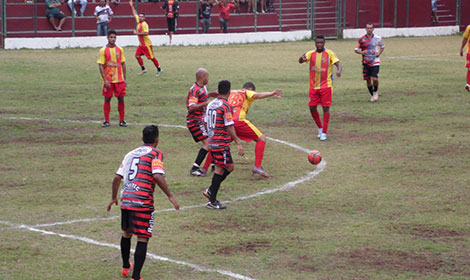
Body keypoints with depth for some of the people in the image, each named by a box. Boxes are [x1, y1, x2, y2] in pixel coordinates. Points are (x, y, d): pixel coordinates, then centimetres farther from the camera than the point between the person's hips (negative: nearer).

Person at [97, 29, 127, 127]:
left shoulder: (120, 50, 5)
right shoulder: (103, 50, -4)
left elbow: (123, 64, 10)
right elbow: (101, 66, -6)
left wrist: (124, 78, 6)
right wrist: (105, 80, -12)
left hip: (119, 79, 2)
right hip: (108, 80, -2)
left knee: (121, 99, 1)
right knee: (107, 99, 2)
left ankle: (122, 120, 10)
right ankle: (106, 121, 9)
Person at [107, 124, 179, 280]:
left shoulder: (131, 153, 19)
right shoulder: (155, 154, 0)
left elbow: (117, 177, 18)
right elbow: (157, 176, -16)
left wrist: (114, 198, 29)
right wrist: (170, 196, -10)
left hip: (125, 199, 6)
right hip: (142, 202, -6)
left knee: (126, 233, 25)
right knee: (143, 239, -3)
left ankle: (125, 267, 42)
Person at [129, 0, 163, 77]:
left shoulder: (144, 24, -16)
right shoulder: (139, 22, 8)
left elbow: (146, 33, -27)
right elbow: (135, 14, 23)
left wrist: (137, 33, -20)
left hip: (147, 44, -8)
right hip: (141, 44, 8)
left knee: (152, 57, -3)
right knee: (137, 55, 2)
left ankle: (159, 70, 7)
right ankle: (143, 69, 11)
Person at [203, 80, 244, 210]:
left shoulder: (210, 104, 9)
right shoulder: (226, 106, -15)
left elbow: (207, 123, 16)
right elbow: (229, 127, -18)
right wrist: (238, 144, -16)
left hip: (212, 141, 8)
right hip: (222, 143, -8)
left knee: (229, 167, 17)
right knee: (220, 170, -1)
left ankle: (210, 191, 15)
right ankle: (212, 201, 2)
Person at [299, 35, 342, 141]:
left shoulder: (329, 53, -2)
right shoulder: (311, 54, 5)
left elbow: (338, 64, -10)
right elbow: (300, 61, -9)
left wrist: (339, 71, -33)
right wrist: (302, 58, -34)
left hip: (326, 86, -3)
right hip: (313, 86, 3)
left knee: (326, 108, -4)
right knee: (312, 108, 1)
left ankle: (324, 133, 2)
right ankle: (320, 128, 22)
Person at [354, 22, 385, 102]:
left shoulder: (377, 38, 1)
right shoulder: (361, 39, 0)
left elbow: (382, 46, 18)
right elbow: (356, 49, 5)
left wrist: (379, 53, -1)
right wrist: (362, 52, -16)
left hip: (375, 62, -1)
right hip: (366, 62, 1)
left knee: (375, 79, -14)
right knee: (368, 80, 4)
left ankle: (375, 91, 15)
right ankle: (372, 95, 22)